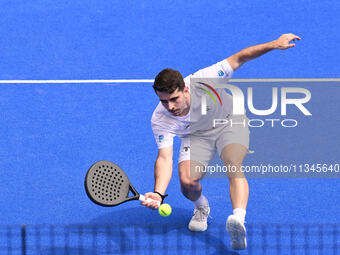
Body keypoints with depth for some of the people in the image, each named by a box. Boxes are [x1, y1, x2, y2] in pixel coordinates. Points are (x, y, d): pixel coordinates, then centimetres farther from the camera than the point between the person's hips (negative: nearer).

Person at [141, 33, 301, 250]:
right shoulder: (160, 120, -27)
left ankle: (238, 219, -53)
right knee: (187, 180, -22)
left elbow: (238, 59, -21)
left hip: (229, 123, -2)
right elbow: (165, 158, -29)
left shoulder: (202, 81, -32)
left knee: (234, 167, -31)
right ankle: (201, 208, 15)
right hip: (196, 136, 2)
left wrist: (274, 44, -25)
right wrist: (158, 194, -45)